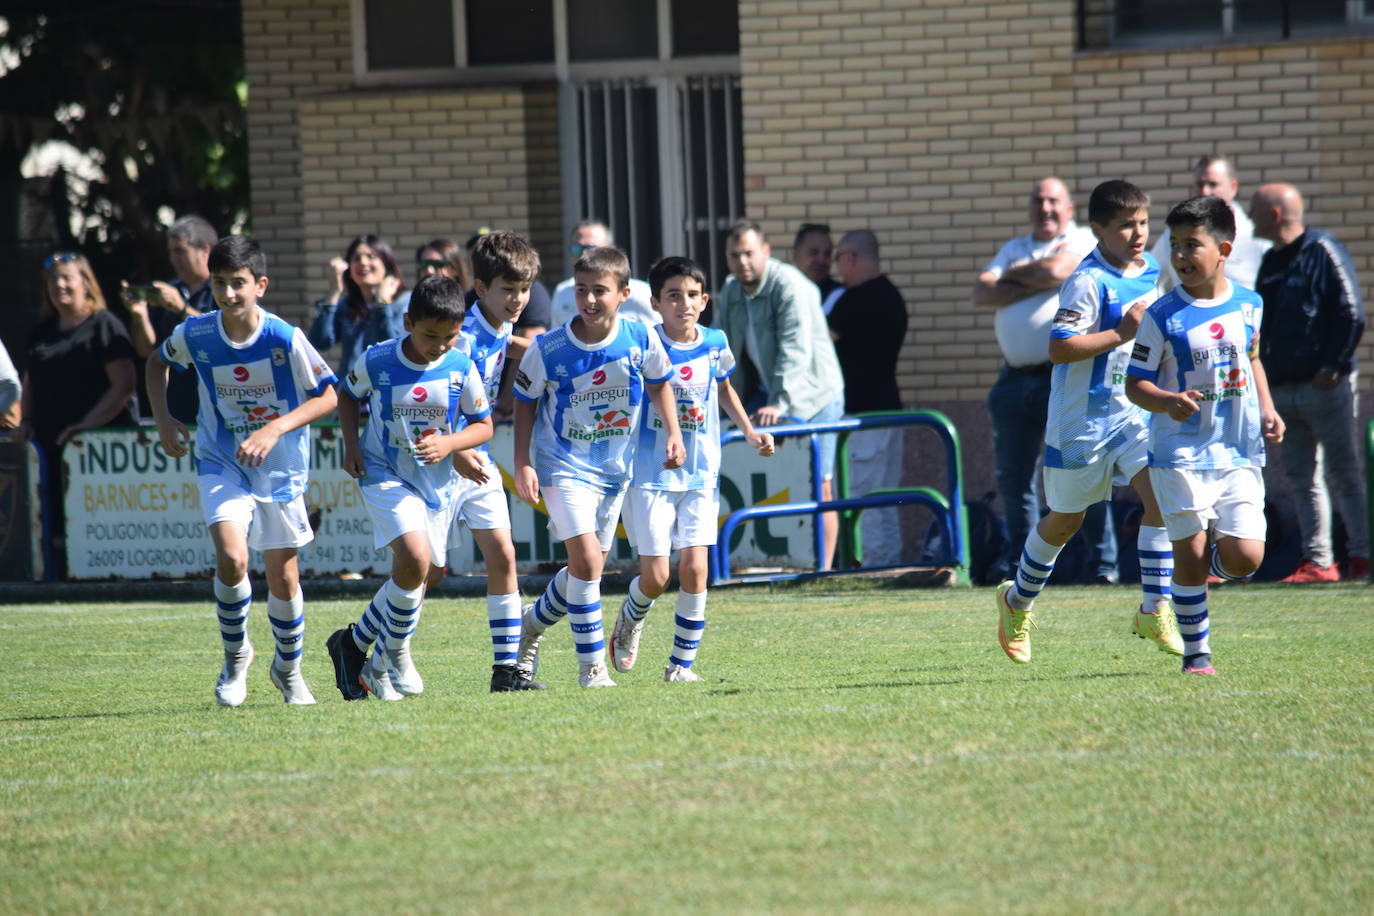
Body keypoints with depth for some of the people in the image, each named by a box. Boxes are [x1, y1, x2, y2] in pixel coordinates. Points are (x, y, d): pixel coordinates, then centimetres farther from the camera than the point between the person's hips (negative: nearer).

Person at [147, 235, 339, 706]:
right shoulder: (195, 334, -11)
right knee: (231, 558, -21)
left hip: (280, 468, 0)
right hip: (221, 465, 0)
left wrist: (275, 430, -23)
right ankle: (235, 654, 4)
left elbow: (327, 396, -11)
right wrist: (163, 418, -1)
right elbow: (157, 361, 12)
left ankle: (288, 667, 32)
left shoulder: (285, 339, -19)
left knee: (283, 577, 6)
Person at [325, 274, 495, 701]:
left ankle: (353, 644, 31)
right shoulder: (377, 361, -12)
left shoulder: (461, 369, -9)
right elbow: (348, 396, 8)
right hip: (385, 474, -4)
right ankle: (394, 654, -2)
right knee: (414, 560, -23)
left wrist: (449, 443, -18)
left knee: (413, 577, 9)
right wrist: (351, 446, -6)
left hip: (437, 481, 4)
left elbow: (483, 425, 1)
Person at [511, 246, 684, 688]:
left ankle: (532, 624, 39)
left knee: (586, 568, 13)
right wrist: (522, 464, -8)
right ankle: (591, 665, -7)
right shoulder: (549, 349, -17)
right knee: (586, 560, -18)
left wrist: (674, 433, -3)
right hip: (564, 466, -4)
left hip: (614, 468, 4)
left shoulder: (641, 339, -11)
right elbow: (525, 402, -3)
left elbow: (658, 384, 8)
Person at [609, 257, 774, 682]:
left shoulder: (715, 344, 2)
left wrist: (749, 432, 15)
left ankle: (682, 663, 4)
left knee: (694, 569, -8)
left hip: (701, 475, 3)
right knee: (655, 576, -4)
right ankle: (630, 621, 31)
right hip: (650, 473, -3)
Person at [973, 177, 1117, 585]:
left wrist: (1013, 276, 4)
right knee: (1012, 474, 9)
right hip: (1015, 378, 6)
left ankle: (1103, 557, -4)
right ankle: (1019, 556, 22)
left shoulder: (1084, 242, 4)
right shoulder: (1015, 249, 21)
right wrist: (1034, 284, -5)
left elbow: (1054, 270, -15)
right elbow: (982, 293, 7)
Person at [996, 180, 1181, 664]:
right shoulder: (1089, 281, -18)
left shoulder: (1152, 271, 6)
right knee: (1064, 519, 10)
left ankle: (1154, 610, -12)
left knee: (1161, 493, -18)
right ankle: (1018, 602, 35)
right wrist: (1120, 334, -27)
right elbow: (1059, 348, -25)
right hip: (1084, 419, -5)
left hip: (1134, 413, 5)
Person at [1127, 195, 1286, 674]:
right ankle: (1196, 651, 12)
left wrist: (1267, 410, 11)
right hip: (1181, 454, -3)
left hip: (1240, 453, 3)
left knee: (1245, 558, -7)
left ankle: (1204, 568, 27)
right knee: (1189, 553, -3)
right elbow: (1136, 382, -5)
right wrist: (1167, 402, -25)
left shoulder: (1249, 305, 6)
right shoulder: (1162, 317, -7)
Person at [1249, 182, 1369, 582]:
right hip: (1282, 389, 8)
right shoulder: (1270, 263, 16)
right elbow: (1261, 323, 22)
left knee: (1342, 473, -5)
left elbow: (1351, 315, -12)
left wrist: (1332, 366, -16)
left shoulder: (1323, 252, -7)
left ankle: (1361, 556, -2)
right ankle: (1317, 561, 7)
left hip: (1326, 385, -8)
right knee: (1301, 476, 5)